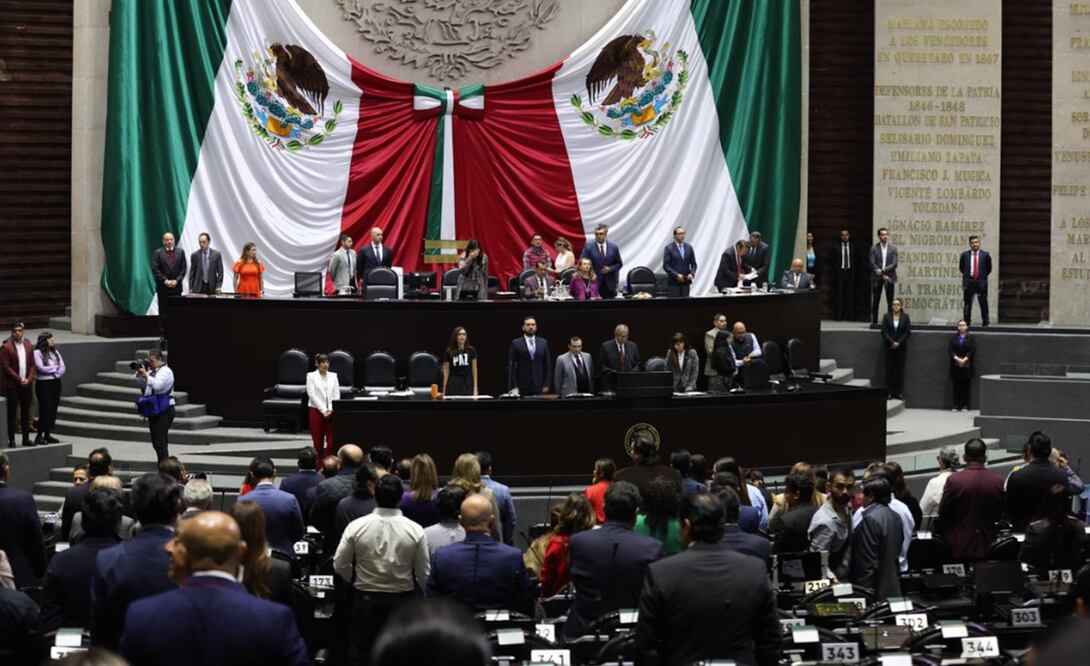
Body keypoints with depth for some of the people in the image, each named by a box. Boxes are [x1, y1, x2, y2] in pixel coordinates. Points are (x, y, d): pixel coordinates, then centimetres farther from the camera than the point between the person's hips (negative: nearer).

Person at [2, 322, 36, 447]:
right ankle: (11, 440, 3)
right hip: (12, 385, -4)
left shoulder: (29, 346, 8)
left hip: (27, 384, 4)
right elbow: (6, 367, -10)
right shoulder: (6, 347, -6)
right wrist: (19, 380, -14)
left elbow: (32, 365, 8)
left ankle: (26, 438, 16)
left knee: (26, 412, 9)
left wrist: (29, 379, -7)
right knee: (11, 413, 0)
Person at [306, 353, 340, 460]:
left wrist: (330, 410, -8)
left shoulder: (333, 376, 9)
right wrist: (323, 410, -14)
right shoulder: (311, 376, 0)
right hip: (316, 410, -2)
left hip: (331, 412, 2)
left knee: (331, 440, -5)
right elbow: (312, 395, -7)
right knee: (318, 441, 1)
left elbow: (336, 394, 5)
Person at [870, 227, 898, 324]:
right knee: (875, 301, 1)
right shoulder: (874, 248, 2)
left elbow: (894, 264, -4)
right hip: (877, 277, 0)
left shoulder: (893, 248, 4)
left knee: (890, 301, 0)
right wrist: (883, 275, -11)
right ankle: (874, 321, 6)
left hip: (889, 277, 0)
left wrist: (883, 270, -15)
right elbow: (872, 264, -5)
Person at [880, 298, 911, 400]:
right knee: (889, 369, 1)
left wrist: (898, 342, -12)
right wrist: (891, 342, -13)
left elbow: (908, 332, -2)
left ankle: (899, 392, 3)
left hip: (901, 346, 0)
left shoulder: (905, 317, 2)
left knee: (900, 369, 0)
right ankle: (890, 392, 4)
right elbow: (884, 331, -3)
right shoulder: (886, 316, 2)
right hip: (889, 346, 0)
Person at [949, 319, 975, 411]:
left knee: (966, 385, -1)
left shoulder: (970, 338, 4)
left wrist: (964, 360, -15)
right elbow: (950, 350, 0)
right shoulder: (954, 338, 9)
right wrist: (957, 359, -14)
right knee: (956, 385, 1)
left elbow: (972, 351, -4)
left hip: (967, 365, -1)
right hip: (955, 365, 2)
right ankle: (956, 405, 4)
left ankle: (965, 406, 2)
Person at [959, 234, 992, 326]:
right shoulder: (965, 255, 3)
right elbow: (961, 267, 15)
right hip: (969, 283, 1)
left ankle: (985, 322, 8)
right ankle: (966, 322, 10)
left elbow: (989, 268, 10)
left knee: (983, 304, 1)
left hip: (981, 283, -1)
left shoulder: (985, 255, 0)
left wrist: (983, 276, 9)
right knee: (967, 304, 5)